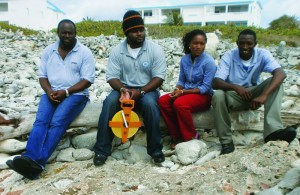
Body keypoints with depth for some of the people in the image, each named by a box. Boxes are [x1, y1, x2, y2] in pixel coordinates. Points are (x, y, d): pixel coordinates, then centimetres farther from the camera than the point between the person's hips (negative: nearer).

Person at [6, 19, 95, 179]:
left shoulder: (84, 52, -2)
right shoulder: (49, 51, 11)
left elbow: (87, 80, -7)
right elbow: (42, 76, 11)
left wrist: (65, 92, -17)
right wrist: (49, 91, -10)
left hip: (75, 94, -3)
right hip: (51, 93, 4)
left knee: (57, 122, -29)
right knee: (41, 120, -24)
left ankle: (37, 162, -38)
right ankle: (29, 159, -40)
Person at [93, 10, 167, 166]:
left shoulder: (155, 49, -5)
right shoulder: (117, 51, -1)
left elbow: (159, 77, -9)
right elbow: (112, 77, -4)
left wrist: (140, 91, -23)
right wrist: (122, 89, -25)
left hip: (147, 90, -1)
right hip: (124, 89, 2)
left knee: (149, 103, -35)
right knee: (109, 102, -29)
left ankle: (155, 149, -19)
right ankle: (102, 149, -18)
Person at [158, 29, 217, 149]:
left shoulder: (209, 62, -15)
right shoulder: (184, 59, 2)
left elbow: (206, 88, -19)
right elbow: (181, 80, 9)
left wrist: (182, 91, -23)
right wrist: (177, 90, -15)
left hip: (204, 95, -6)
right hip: (186, 92, 6)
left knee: (179, 103, -33)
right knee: (163, 101, -19)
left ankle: (191, 137, -11)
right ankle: (176, 135, -7)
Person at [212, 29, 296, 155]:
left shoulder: (262, 54, -11)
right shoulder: (228, 57, -13)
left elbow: (280, 74, -28)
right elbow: (215, 83, -23)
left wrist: (264, 95, -44)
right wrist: (236, 87, -42)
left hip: (253, 94, 2)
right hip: (233, 96, -1)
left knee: (275, 82, -24)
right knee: (218, 95, -34)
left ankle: (273, 130, -37)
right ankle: (226, 142, -24)